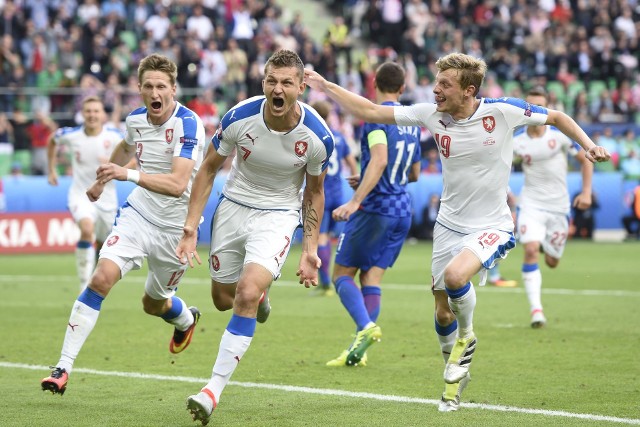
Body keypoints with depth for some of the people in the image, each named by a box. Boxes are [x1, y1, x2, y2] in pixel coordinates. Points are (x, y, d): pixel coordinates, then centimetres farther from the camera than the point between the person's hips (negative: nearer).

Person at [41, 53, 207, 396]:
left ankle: (186, 319, 54)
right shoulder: (135, 120, -2)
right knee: (101, 278, -19)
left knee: (154, 303, 14)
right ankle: (64, 367, -18)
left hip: (176, 227, -3)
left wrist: (128, 174, -46)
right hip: (138, 213, 4)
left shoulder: (188, 124, -22)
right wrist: (102, 180, 38)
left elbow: (178, 184, -34)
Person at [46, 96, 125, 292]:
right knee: (87, 229, -32)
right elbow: (52, 140, 14)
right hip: (80, 195, -2)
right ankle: (85, 285, -25)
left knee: (103, 244, 15)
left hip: (106, 197, 2)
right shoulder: (70, 135, -8)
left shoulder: (115, 137, -12)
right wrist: (52, 169, 16)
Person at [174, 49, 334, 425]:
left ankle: (215, 388, -17)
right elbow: (209, 170, -4)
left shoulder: (318, 137, -19)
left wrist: (310, 249, -3)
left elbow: (314, 192, 0)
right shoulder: (239, 118, -19)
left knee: (246, 295, -23)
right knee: (223, 299, 13)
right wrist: (191, 229, -9)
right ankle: (260, 297, 52)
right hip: (234, 207, 3)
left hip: (278, 215, -3)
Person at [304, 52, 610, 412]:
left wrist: (589, 145, -14)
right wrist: (326, 86, -6)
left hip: (492, 227, -5)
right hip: (449, 225, 5)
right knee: (443, 313, 8)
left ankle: (466, 337, -1)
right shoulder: (431, 115, -7)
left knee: (455, 275, -31)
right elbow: (370, 112, -1)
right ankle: (456, 377, 34)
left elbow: (557, 117, -1)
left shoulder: (503, 111, -16)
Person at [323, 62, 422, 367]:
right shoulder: (411, 121, 14)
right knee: (371, 278, 6)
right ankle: (359, 349, -1)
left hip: (375, 209, -7)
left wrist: (355, 200, -31)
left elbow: (379, 160, -26)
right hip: (403, 211, 7)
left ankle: (366, 327, -23)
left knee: (342, 274, 1)